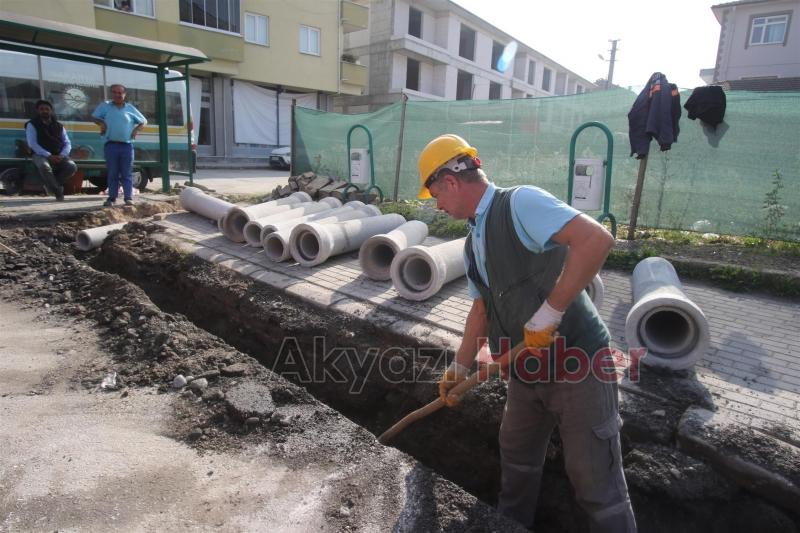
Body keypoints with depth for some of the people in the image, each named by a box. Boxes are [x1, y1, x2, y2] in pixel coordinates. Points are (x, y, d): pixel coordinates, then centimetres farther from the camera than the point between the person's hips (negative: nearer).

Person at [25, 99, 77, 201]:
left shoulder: (59, 126, 16)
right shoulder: (32, 125, 5)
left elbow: (67, 144, 9)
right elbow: (32, 144, -7)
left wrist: (62, 155, -12)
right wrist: (49, 156, -20)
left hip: (58, 156, 3)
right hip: (41, 155, -3)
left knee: (72, 166, -27)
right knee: (44, 166, -38)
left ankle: (50, 185, -5)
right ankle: (58, 191, -19)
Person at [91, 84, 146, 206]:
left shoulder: (130, 108, 10)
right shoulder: (105, 106, 10)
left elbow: (143, 121, 16)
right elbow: (94, 117, 18)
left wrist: (136, 130, 1)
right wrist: (101, 124, -1)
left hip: (127, 145, 0)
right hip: (111, 145, 0)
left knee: (127, 174, 0)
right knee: (112, 173, 3)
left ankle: (128, 198, 1)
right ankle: (112, 197, 8)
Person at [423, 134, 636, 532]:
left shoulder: (521, 203, -18)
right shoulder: (472, 245, 9)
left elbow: (596, 239, -30)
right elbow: (481, 310, 17)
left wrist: (548, 313, -29)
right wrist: (459, 368, 19)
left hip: (578, 366, -9)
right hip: (527, 373, 9)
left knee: (595, 483, 6)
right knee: (516, 459, 26)